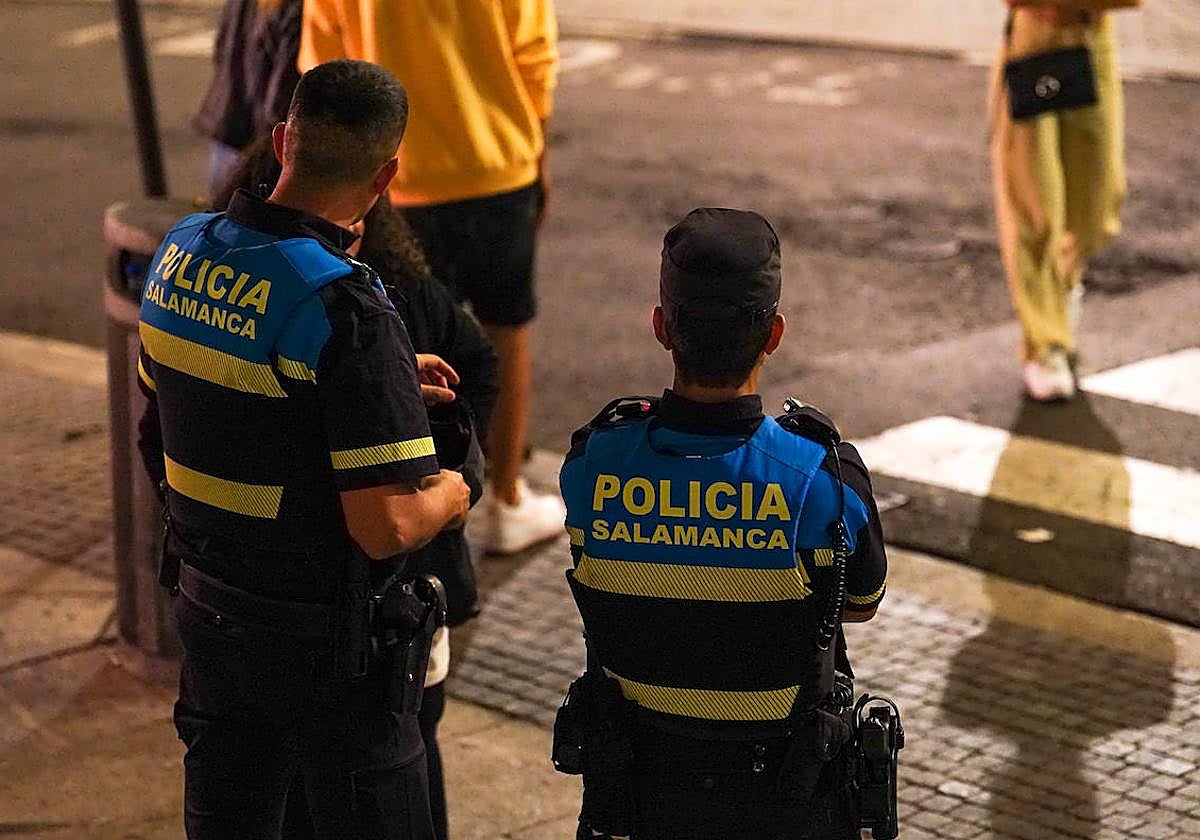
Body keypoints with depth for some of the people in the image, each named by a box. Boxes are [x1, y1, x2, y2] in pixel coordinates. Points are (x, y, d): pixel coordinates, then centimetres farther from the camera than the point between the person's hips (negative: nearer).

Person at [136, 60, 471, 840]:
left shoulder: (180, 251, -4)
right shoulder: (346, 309, -27)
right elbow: (387, 528, -27)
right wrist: (451, 495, -3)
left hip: (209, 608, 7)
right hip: (322, 637, -7)